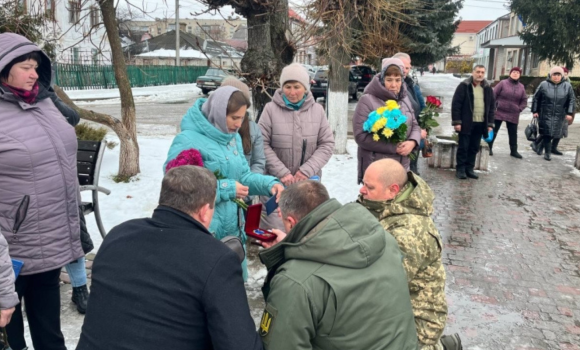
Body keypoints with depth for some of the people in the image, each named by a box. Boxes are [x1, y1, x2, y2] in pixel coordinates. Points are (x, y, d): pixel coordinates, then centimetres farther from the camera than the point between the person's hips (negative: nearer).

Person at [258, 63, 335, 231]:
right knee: (275, 230, -2)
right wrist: (282, 172, -14)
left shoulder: (317, 110, 3)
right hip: (276, 182, -3)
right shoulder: (271, 109, -6)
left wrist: (307, 170, -10)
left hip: (309, 182, 3)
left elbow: (327, 144, 3)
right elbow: (262, 145, -7)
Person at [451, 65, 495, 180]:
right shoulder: (464, 86, -5)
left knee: (474, 148, 10)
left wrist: (490, 124, 5)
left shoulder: (488, 88, 9)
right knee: (463, 147, 2)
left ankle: (469, 169, 20)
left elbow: (492, 107, 12)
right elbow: (456, 104, -9)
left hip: (480, 124, 5)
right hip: (466, 123, -4)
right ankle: (460, 169, 12)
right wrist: (457, 122, -14)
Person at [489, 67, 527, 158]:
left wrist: (520, 109, -1)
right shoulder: (503, 83, -3)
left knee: (513, 133, 7)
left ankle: (513, 151, 16)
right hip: (499, 112, -3)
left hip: (513, 115, 3)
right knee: (493, 131, 3)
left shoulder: (521, 87, 9)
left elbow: (524, 100, 13)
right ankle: (489, 148, 14)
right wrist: (494, 106, -11)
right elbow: (494, 95, -5)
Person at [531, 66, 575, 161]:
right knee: (547, 133, -4)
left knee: (553, 133, 6)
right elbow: (536, 98, 2)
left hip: (559, 116, 2)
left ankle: (537, 145, 27)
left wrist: (569, 113, -2)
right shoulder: (544, 85, -3)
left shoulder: (567, 86, 2)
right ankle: (548, 153, 7)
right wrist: (535, 111, -1)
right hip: (545, 114, -2)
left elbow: (572, 100, 6)